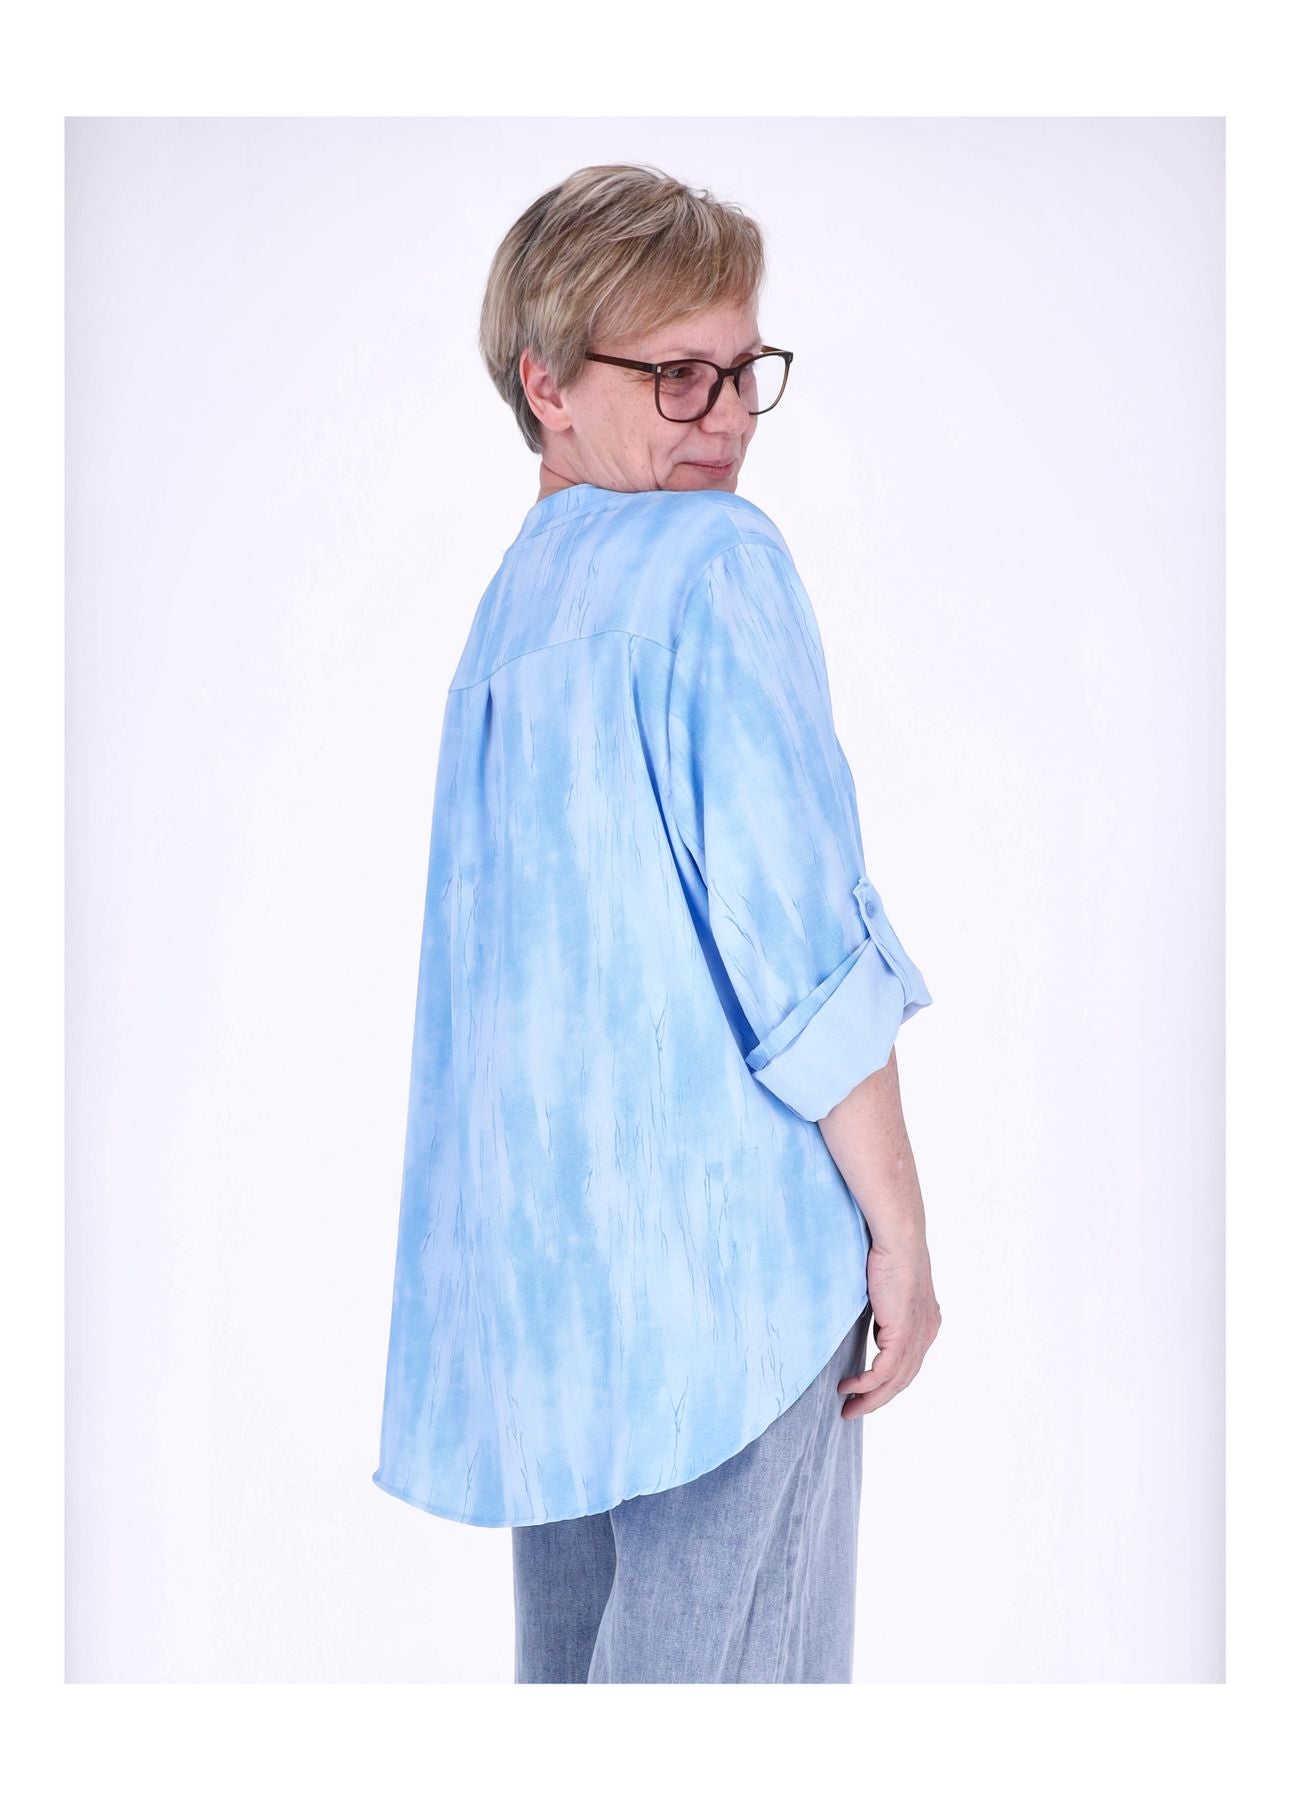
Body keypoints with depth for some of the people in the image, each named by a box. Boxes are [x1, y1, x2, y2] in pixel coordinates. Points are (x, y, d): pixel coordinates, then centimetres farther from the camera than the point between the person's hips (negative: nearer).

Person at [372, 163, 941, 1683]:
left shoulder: (506, 599, 13)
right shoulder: (717, 558, -9)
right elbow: (797, 929, -16)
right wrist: (899, 1228, -8)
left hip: (533, 1253, 8)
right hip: (725, 1230, -8)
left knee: (574, 1653, 18)